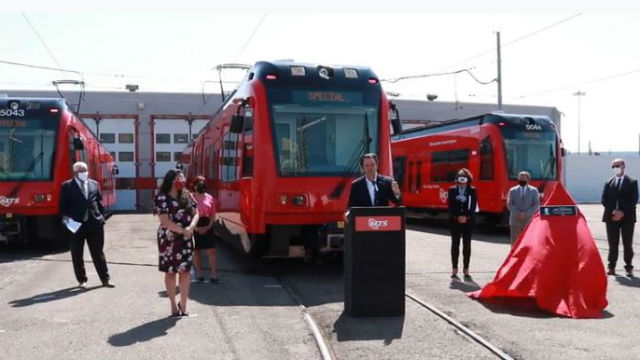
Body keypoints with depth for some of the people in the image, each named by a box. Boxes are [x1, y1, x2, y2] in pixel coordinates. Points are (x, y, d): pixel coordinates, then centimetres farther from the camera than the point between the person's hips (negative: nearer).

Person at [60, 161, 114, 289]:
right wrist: (65, 216, -14)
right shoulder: (67, 186, 1)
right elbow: (63, 204, 0)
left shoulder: (94, 184, 11)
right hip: (76, 224, -2)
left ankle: (105, 279, 13)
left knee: (98, 253, 7)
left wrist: (101, 216, 6)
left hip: (95, 223, 2)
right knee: (77, 254, 6)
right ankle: (82, 280, 17)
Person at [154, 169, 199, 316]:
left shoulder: (187, 195, 8)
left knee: (185, 271, 3)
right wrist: (182, 230, -15)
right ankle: (174, 306, 14)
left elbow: (195, 213, 6)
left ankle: (183, 306, 15)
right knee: (170, 272, 4)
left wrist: (190, 228, -13)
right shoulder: (162, 198, -8)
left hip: (186, 239, 4)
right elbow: (164, 221, -14)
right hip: (169, 239, -4)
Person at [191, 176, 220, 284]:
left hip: (207, 227, 2)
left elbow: (213, 214, 7)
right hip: (194, 227, -2)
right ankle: (199, 274, 17)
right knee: (196, 251, 7)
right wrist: (195, 227, -12)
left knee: (211, 250, -3)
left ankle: (214, 275, -2)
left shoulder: (209, 198, 7)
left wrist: (209, 226, -6)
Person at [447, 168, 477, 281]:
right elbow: (450, 206, -2)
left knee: (467, 245, 2)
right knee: (455, 245, 3)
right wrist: (457, 217, -13)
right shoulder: (452, 190, 4)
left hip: (468, 221, 0)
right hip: (455, 221, 0)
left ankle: (466, 271, 7)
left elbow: (473, 206, -3)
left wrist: (466, 217, -14)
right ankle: (454, 270, 8)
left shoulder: (472, 190, 4)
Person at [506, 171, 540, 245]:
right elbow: (509, 204, 3)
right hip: (515, 220, 1)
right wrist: (518, 214, -10)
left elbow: (537, 204, 1)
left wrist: (527, 213, -12)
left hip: (529, 220, -1)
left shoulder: (533, 190, 9)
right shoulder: (512, 190, 12)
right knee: (515, 241, -1)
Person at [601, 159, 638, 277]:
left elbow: (634, 200, -5)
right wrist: (613, 211, -11)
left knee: (628, 244, 1)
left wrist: (623, 212, -14)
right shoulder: (608, 183, 11)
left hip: (627, 217, -2)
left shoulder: (632, 182, 3)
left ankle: (629, 268, 7)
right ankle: (611, 267, 8)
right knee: (613, 244, 4)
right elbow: (604, 200, 4)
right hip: (611, 217, 2)